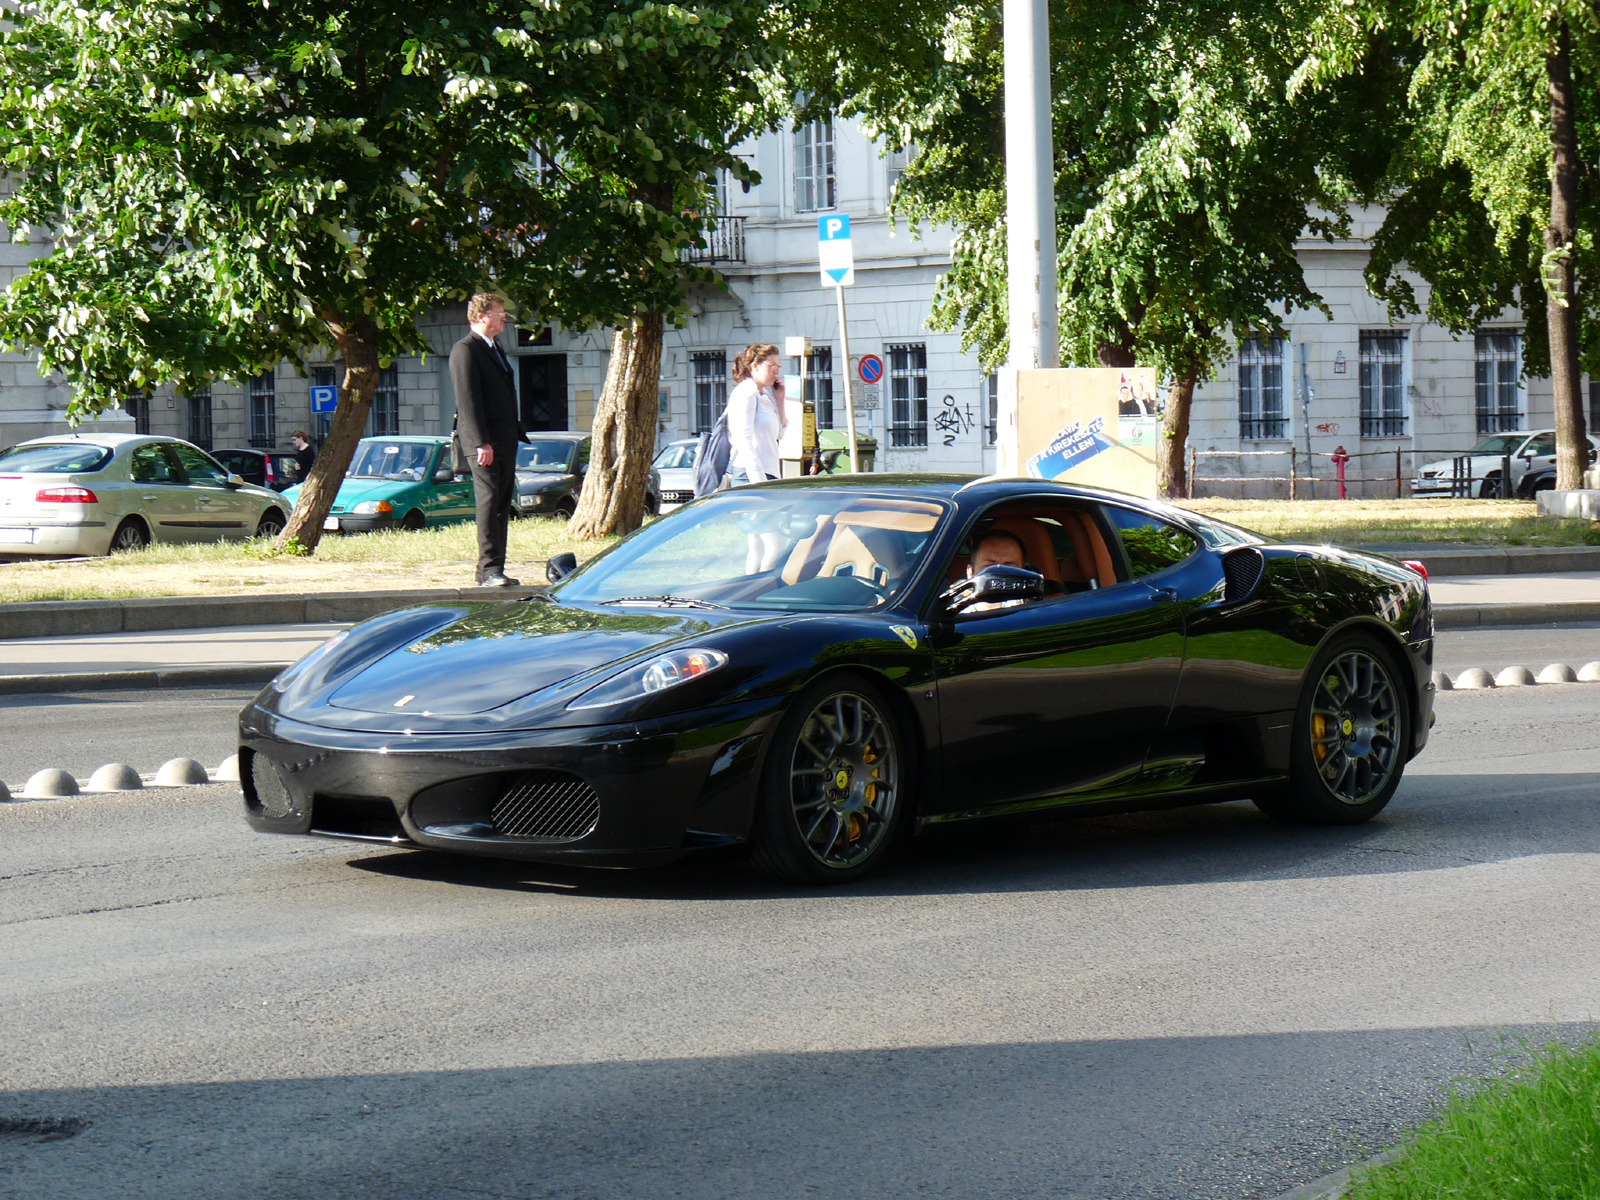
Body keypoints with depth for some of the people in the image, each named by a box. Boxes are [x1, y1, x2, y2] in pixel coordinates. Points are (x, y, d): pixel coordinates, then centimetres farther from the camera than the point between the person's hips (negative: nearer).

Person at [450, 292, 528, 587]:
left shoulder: (495, 349, 22)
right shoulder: (465, 350, -8)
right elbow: (467, 400, -16)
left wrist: (516, 435, 19)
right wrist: (482, 443, -22)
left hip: (505, 441, 9)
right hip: (485, 442, -9)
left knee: (502, 506, 8)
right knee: (488, 502, -12)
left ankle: (492, 571, 10)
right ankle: (489, 569, -13)